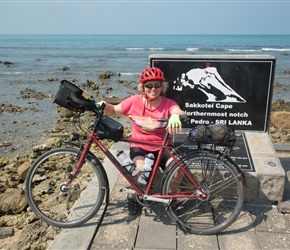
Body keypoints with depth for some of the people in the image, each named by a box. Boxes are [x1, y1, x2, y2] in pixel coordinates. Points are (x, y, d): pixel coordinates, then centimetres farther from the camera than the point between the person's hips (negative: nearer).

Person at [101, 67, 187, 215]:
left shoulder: (168, 104, -10)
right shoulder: (134, 101, -6)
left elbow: (181, 113, -29)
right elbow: (114, 110, 6)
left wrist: (175, 116, -54)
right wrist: (103, 106, -16)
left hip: (162, 147, 1)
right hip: (139, 146, 0)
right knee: (141, 169, -31)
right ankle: (132, 196, 3)